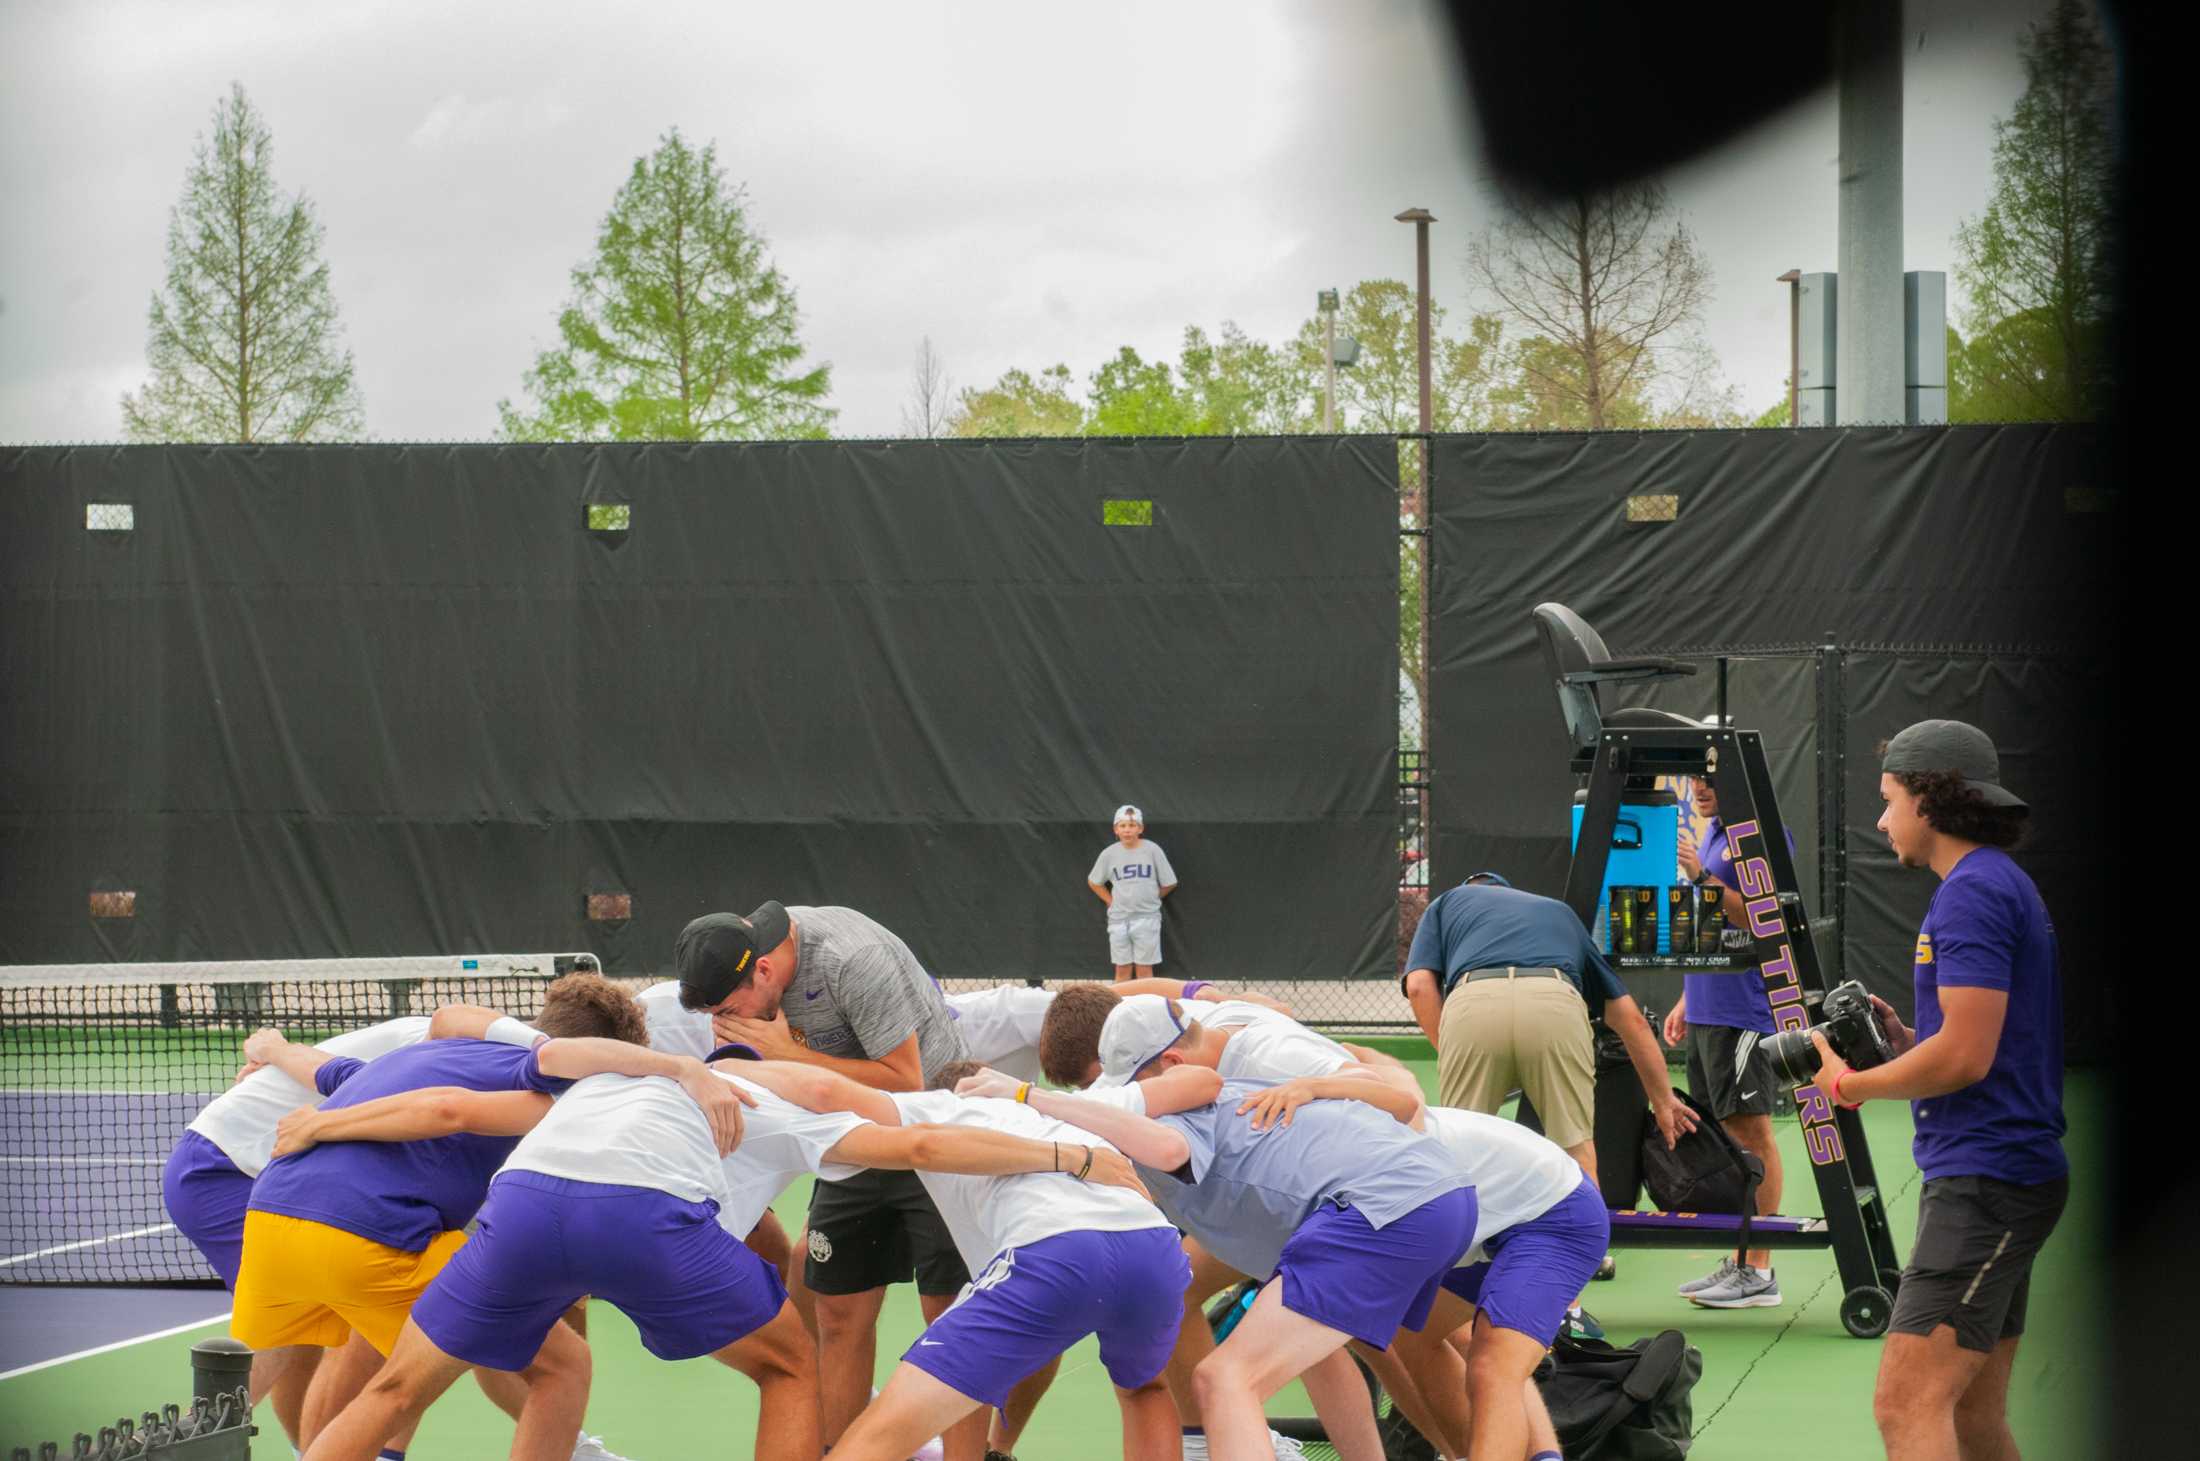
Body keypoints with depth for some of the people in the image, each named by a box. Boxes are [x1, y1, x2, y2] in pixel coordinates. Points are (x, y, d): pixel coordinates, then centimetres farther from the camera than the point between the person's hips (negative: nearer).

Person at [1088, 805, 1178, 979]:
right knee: (1122, 969, 7)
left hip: (1146, 918, -2)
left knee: (1144, 969, 1)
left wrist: (1150, 899, 4)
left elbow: (1169, 883, 1)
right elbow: (1094, 882, 14)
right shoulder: (1109, 853, 0)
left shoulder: (1152, 850, -6)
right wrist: (1111, 901, 6)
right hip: (1119, 919, 2)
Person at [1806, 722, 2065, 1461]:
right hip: (2002, 1173, 11)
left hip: (1984, 1181, -11)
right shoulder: (2006, 885, 18)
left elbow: (1966, 1057, -20)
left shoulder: (1973, 892, -14)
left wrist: (1850, 1084, -6)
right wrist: (1904, 1039, 10)